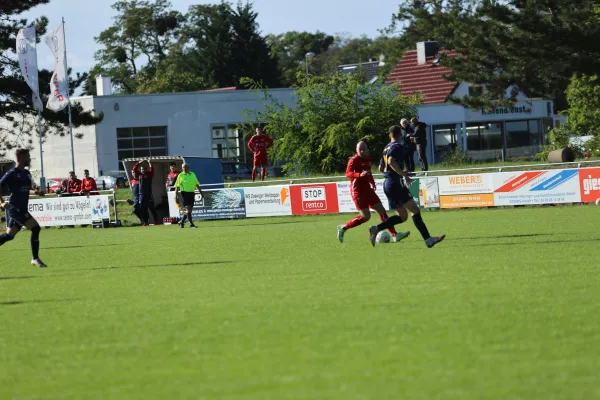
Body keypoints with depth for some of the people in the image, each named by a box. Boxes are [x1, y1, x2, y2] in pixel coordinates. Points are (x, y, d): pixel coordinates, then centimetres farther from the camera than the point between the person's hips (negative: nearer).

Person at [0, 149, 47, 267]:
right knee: (36, 228, -14)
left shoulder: (26, 173, 15)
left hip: (22, 209, 9)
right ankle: (35, 259, -9)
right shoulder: (12, 173, -10)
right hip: (15, 208, -9)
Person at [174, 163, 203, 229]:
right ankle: (191, 224, -9)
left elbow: (197, 185, 17)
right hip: (185, 193, -5)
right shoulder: (181, 175, 1)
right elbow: (177, 186, 1)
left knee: (189, 209, 6)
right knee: (188, 208, -11)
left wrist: (201, 193, 14)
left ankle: (182, 222, 21)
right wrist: (176, 194, -6)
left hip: (192, 193, 5)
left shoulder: (193, 174, 13)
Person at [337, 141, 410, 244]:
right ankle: (343, 228, 3)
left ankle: (394, 235, 6)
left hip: (367, 189, 8)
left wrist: (372, 182, 14)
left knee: (382, 211, 4)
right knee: (366, 216, -13)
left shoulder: (367, 159, 12)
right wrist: (360, 174, -39)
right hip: (357, 190, -8)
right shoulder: (354, 160, -12)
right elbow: (348, 173, -23)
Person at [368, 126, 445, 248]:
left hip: (387, 184, 9)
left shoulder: (386, 148, 18)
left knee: (402, 216, 11)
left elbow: (381, 167, 26)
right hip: (396, 183, -9)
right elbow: (391, 161, -25)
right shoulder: (397, 146, -8)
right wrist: (404, 174, -22)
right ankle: (428, 239, -18)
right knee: (414, 210, -11)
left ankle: (376, 229, -1)